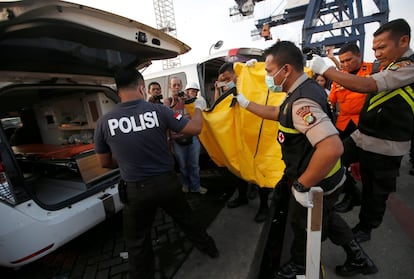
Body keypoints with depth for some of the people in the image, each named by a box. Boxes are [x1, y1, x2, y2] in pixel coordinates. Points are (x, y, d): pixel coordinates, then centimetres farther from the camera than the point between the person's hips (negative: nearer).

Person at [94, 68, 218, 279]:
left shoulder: (104, 122, -8)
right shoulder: (158, 111, -13)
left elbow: (105, 163, 4)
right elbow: (195, 128, -6)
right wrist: (199, 107, 13)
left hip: (136, 190, -1)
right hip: (167, 181, 2)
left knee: (138, 242, 21)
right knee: (186, 218, 27)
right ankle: (209, 248, 51)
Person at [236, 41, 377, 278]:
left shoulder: (302, 102, -32)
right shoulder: (305, 89, 1)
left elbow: (332, 148, -42)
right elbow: (276, 113, 15)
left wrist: (302, 186, -31)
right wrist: (246, 103, 17)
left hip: (317, 186, -9)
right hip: (326, 180, 9)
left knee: (304, 228, 19)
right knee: (326, 218, 32)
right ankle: (358, 258, 51)